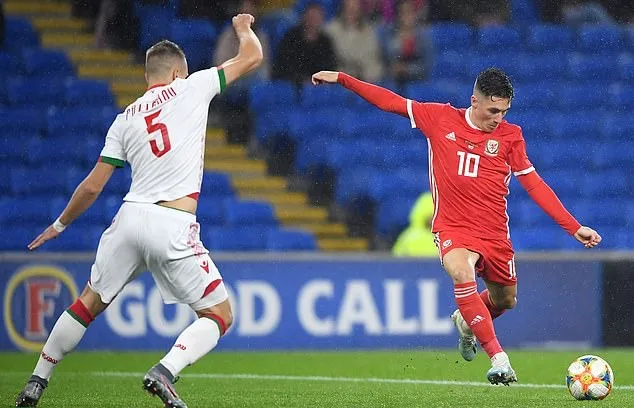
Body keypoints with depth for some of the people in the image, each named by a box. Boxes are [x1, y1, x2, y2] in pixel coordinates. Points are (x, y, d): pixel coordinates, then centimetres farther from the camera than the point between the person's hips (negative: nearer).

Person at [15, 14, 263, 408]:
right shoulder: (190, 88, 6)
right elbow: (252, 57, 12)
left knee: (89, 304, 21)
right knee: (220, 315, 5)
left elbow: (92, 187, 15)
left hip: (130, 218, 4)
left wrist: (59, 225, 29)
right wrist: (244, 27, 35)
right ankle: (164, 372, -19)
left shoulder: (125, 119, 15)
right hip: (174, 228, -4)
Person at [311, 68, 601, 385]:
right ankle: (498, 358, -29)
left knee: (505, 300, 14)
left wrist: (573, 227, -2)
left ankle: (466, 321, 51)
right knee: (462, 275, -31)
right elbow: (390, 101, 5)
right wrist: (341, 79, 3)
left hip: (494, 233, 3)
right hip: (453, 228, -3)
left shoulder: (510, 135, 0)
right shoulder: (440, 119, -2)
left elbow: (534, 184, 3)